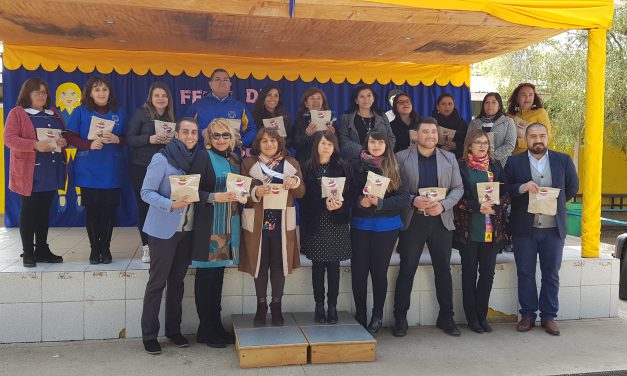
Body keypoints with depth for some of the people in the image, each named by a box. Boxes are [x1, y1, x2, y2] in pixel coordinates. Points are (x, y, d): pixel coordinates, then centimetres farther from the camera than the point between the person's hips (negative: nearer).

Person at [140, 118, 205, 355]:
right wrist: (171, 205, -28)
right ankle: (149, 335, 14)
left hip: (187, 229, 5)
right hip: (163, 229, -5)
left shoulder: (200, 159, 4)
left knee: (177, 280, 14)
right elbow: (146, 192, -15)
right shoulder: (162, 159, -12)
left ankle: (173, 329, 26)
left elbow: (200, 193, 7)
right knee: (157, 282, 3)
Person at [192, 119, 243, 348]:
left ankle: (216, 325, 22)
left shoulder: (234, 160, 13)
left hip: (229, 224, 6)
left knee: (218, 273, 13)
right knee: (206, 274, 1)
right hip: (208, 224, -6)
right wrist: (215, 197, -23)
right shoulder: (204, 158, -6)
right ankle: (206, 330, 11)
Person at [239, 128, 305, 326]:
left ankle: (276, 306, 17)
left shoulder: (291, 163, 8)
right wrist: (256, 192, -22)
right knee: (260, 264, 5)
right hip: (257, 223, -1)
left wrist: (295, 182, -14)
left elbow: (301, 193, 7)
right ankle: (261, 306, 18)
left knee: (279, 265, 5)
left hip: (282, 223, 1)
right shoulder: (249, 163, 3)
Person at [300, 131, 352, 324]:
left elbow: (350, 195, 2)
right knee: (318, 265, 4)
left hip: (337, 223, 1)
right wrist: (324, 204, -15)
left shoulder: (344, 168, 5)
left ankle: (332, 306, 11)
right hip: (315, 224, 0)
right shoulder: (307, 168, 2)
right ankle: (319, 305, 15)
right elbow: (304, 198, -3)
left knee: (334, 265, 2)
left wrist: (339, 204, -17)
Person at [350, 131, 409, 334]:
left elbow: (404, 197, -6)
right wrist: (359, 201, -19)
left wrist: (380, 203, -19)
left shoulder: (393, 168, 0)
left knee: (379, 271, 5)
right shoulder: (356, 165, 3)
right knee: (358, 271, 1)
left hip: (386, 226, -1)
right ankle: (360, 315, 17)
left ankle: (377, 316, 21)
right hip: (360, 225, 1)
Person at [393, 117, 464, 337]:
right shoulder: (402, 158, 2)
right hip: (412, 221, -2)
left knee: (443, 270, 9)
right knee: (406, 271, 3)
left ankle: (446, 318, 22)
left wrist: (443, 205, -12)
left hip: (441, 221, 2)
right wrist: (413, 201, -18)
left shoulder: (449, 158, 9)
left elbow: (458, 188, 6)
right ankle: (400, 318, 14)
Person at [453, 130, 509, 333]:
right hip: (468, 230, -3)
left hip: (492, 230, 3)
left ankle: (482, 315, 18)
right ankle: (472, 317, 15)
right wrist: (478, 207, -18)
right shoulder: (461, 166, 0)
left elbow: (505, 194, 7)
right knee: (469, 273, 5)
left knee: (488, 273, 4)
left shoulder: (496, 166, 11)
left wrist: (494, 207, -11)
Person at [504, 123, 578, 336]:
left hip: (554, 228, 1)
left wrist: (553, 203, 13)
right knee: (525, 273, 5)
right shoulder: (514, 162, 1)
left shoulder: (563, 160, 6)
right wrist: (523, 188, -20)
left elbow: (572, 187, 16)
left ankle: (548, 317, 17)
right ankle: (528, 315, 17)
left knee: (551, 274, 7)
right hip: (524, 228, -1)